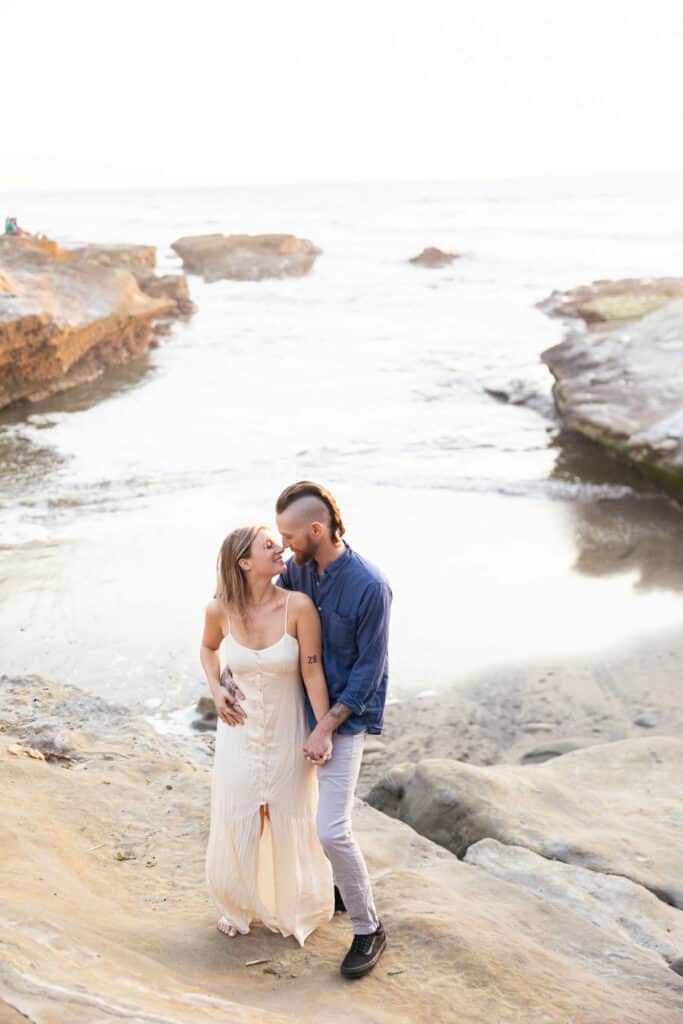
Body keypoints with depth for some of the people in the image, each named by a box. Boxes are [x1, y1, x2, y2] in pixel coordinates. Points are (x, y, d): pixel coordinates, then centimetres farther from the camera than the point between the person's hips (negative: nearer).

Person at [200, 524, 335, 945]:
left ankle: (291, 907, 42)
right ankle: (239, 905, 42)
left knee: (290, 822, 15)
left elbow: (313, 672, -14)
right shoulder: (220, 610, -14)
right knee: (236, 822, 16)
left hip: (286, 733, -1)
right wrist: (216, 690, -4)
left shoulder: (299, 606, -21)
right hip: (239, 733, 1)